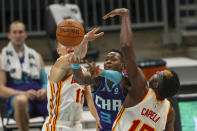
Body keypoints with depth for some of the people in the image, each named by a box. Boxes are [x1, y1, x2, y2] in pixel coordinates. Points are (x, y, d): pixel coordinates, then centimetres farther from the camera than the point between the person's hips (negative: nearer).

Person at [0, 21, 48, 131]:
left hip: (39, 95, 3)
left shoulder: (36, 56, 25)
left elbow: (45, 82, 22)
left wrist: (44, 90, -4)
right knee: (21, 100, -43)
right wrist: (24, 93, -13)